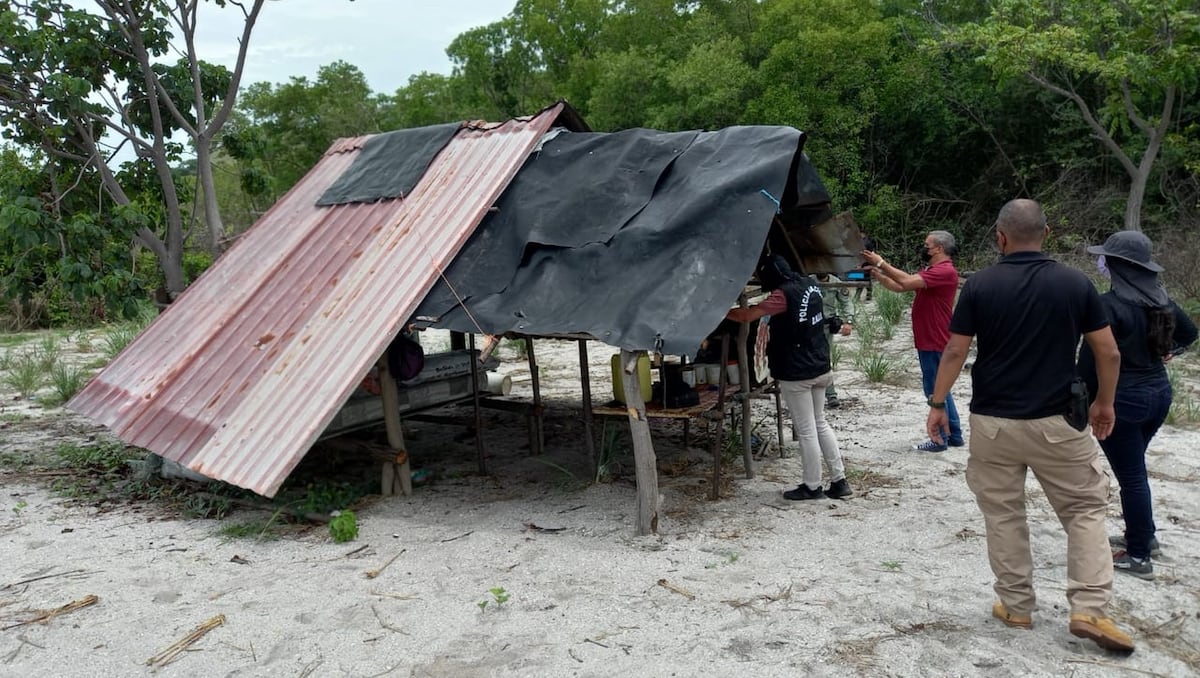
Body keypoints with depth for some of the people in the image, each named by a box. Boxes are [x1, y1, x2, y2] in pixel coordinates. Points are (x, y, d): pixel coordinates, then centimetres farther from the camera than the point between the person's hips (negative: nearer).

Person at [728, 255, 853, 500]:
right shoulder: (811, 284, 4)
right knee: (820, 424, 18)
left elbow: (746, 316, -23)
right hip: (820, 368, 8)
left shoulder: (784, 294, -19)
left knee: (806, 431, 2)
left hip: (796, 374, -8)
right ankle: (839, 480, 21)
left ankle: (812, 487, 14)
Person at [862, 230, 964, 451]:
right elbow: (900, 287, 14)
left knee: (935, 391, -3)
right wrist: (878, 275, 1)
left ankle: (940, 440, 5)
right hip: (929, 342, 10)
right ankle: (954, 435, 25)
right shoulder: (932, 271, 17)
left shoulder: (945, 271, -17)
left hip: (935, 344, -10)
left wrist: (881, 263, -20)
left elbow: (907, 281, -26)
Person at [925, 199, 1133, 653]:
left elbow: (955, 352, -5)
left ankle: (1016, 606, 20)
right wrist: (1104, 403, 14)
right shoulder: (1075, 283, -3)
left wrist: (937, 403, 6)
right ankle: (1090, 610, 6)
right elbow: (1108, 353, 0)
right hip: (1057, 422, 0)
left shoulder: (980, 285, -6)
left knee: (1002, 514, 12)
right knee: (1085, 509, 13)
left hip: (993, 422, 0)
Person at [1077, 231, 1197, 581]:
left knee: (1130, 476, 2)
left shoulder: (1110, 303, -21)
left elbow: (1091, 358, -20)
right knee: (1134, 469, 23)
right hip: (1159, 394, 8)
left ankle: (1138, 557, 11)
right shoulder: (1160, 299, 4)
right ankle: (1143, 536, 35)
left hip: (1122, 400, -8)